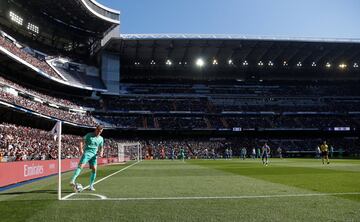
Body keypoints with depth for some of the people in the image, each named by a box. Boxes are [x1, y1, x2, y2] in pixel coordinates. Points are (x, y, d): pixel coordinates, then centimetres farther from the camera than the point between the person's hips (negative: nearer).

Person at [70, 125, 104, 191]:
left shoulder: (101, 139, 12)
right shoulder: (89, 135, -1)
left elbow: (101, 148, 21)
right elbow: (82, 142, -6)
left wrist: (101, 152, 0)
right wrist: (81, 149, -22)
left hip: (94, 155, 4)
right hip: (87, 153, -4)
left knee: (94, 169, -1)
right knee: (81, 165, -21)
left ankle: (91, 186, 12)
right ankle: (72, 181, -31)